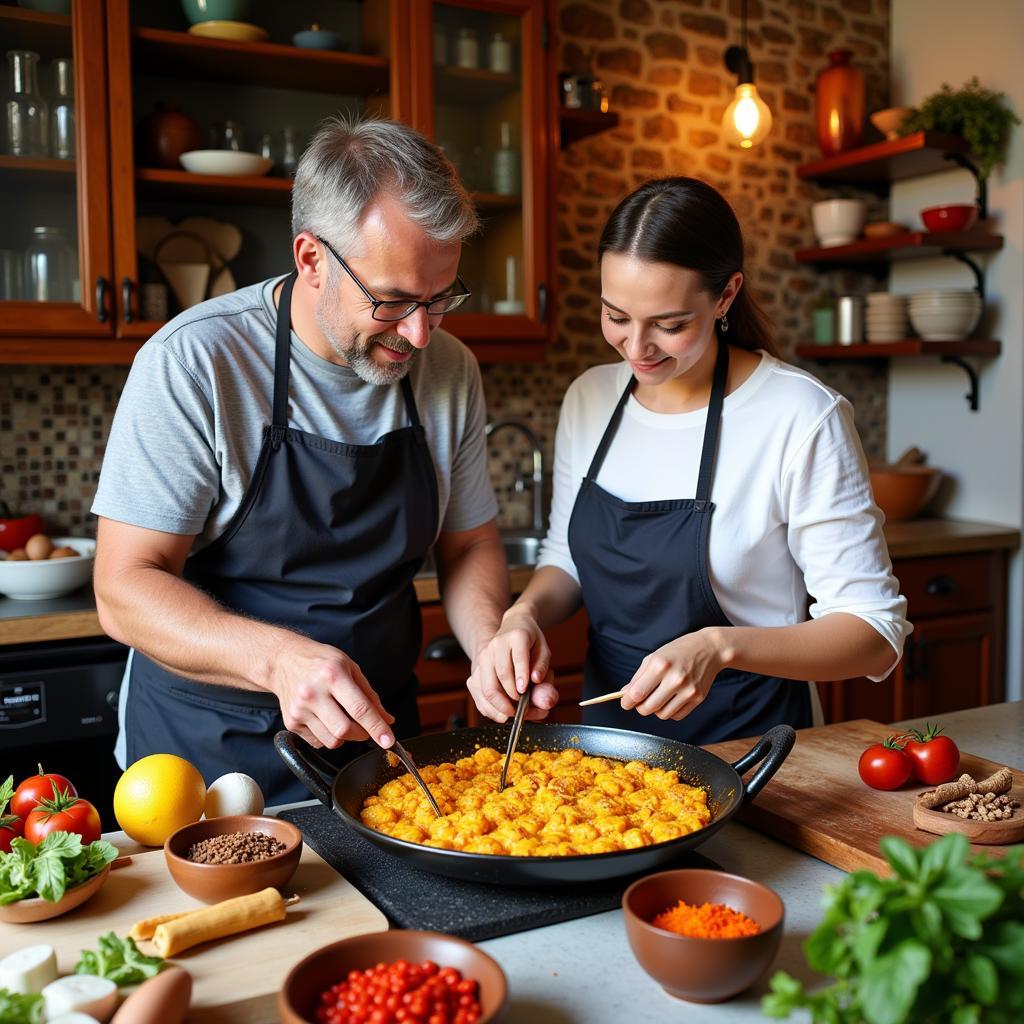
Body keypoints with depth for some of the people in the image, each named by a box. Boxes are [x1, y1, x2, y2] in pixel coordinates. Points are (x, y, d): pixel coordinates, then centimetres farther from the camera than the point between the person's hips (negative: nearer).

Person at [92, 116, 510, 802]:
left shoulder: (450, 371, -2)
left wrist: (492, 642, -12)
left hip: (378, 733, 3)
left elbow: (469, 544, 8)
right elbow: (125, 589, -18)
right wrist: (278, 657, -34)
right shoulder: (194, 362, -17)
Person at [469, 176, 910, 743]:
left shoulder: (802, 418, -17)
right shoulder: (587, 398, 0)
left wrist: (720, 646, -28)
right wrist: (527, 613, -9)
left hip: (746, 742, -1)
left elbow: (876, 633, -14)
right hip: (607, 731, 2)